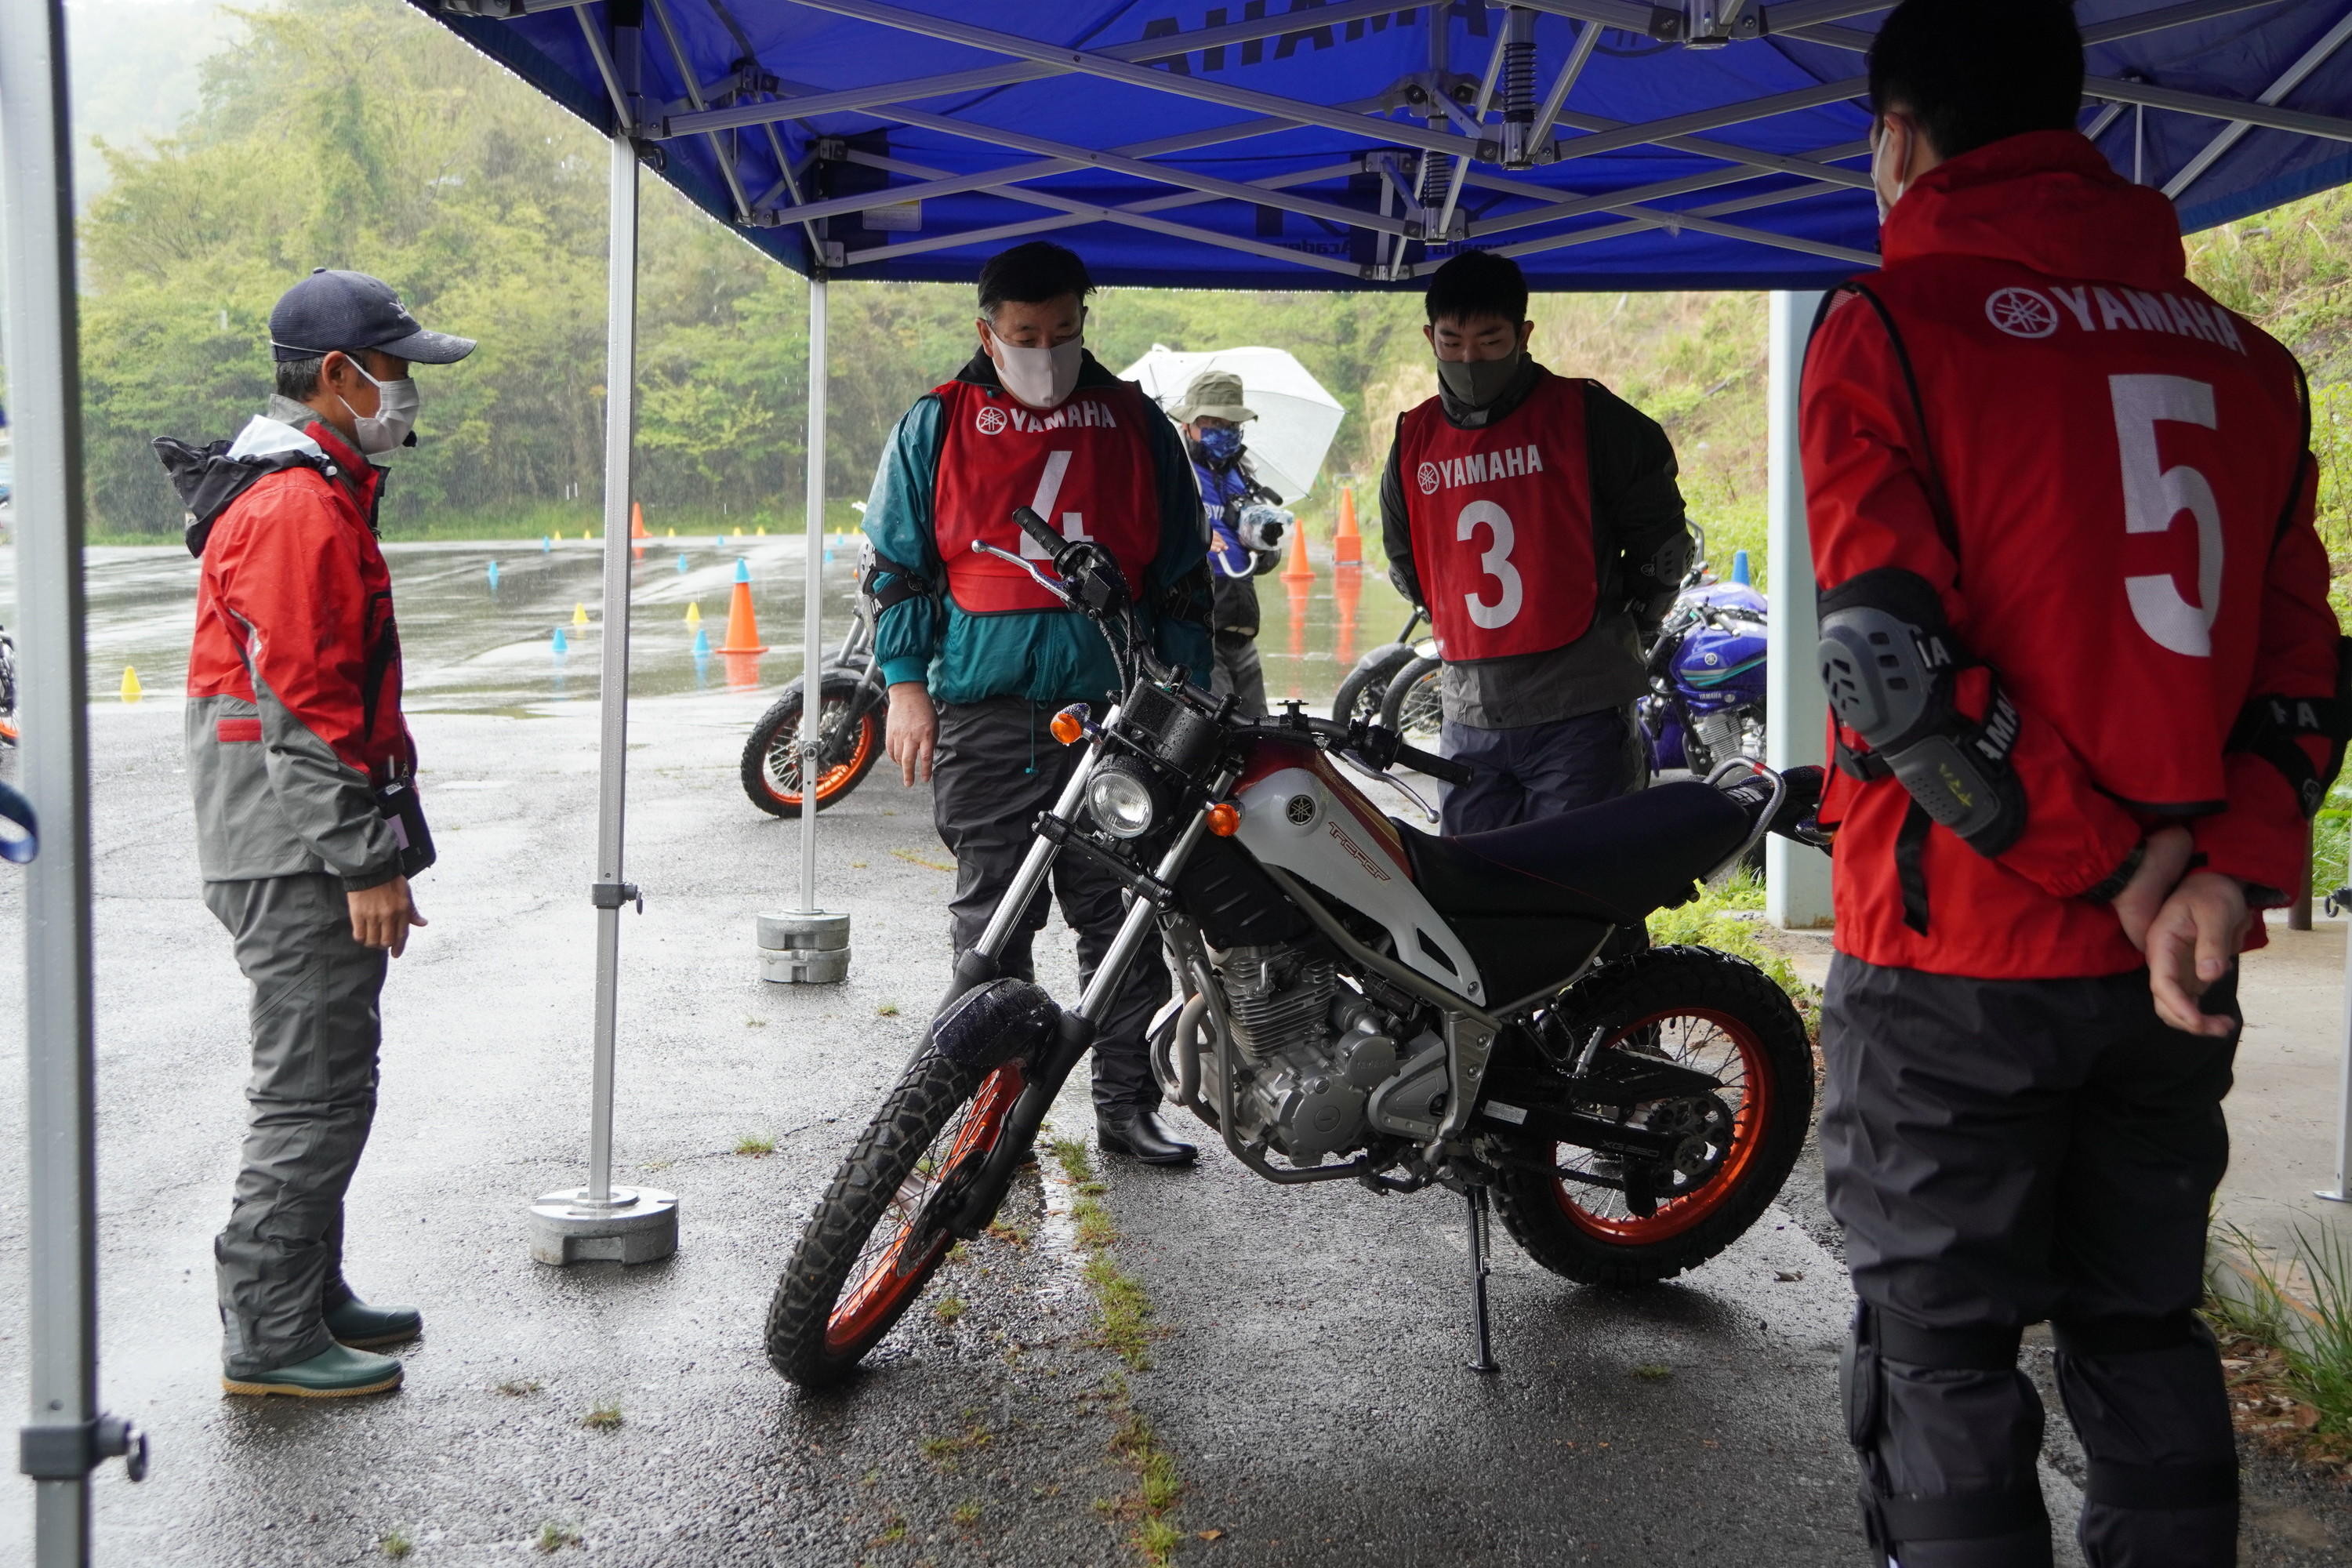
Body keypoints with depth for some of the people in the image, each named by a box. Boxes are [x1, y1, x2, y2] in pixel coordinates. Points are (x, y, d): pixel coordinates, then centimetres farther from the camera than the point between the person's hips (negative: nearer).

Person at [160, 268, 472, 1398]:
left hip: (306, 852, 11)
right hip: (303, 850, -11)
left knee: (322, 1082, 17)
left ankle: (309, 1296, 28)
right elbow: (306, 709, -21)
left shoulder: (316, 495, 19)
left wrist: (376, 846, 24)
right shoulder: (297, 508, -16)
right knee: (314, 1092, -6)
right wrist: (368, 862, -20)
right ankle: (270, 1336, 2)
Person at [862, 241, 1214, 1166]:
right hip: (983, 716, -1)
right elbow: (895, 561, 10)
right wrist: (905, 682, 1)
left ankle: (1127, 1102, 12)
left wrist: (1184, 694, 10)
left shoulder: (1136, 424, 11)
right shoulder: (938, 424, 7)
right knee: (992, 924, 3)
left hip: (1114, 711, 1)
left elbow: (1182, 570, 14)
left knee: (1127, 921, 3)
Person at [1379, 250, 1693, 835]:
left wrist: (1625, 632, 9)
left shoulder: (1586, 417, -3)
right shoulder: (1413, 440, 11)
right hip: (1471, 717, 5)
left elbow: (1662, 539, 4)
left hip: (1580, 713, -5)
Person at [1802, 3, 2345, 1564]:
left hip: (1958, 961, -5)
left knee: (1945, 1355, 6)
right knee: (2149, 1333, 18)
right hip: (2171, 970, 5)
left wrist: (2108, 858, -11)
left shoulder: (1892, 326, -8)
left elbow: (1893, 663, -17)